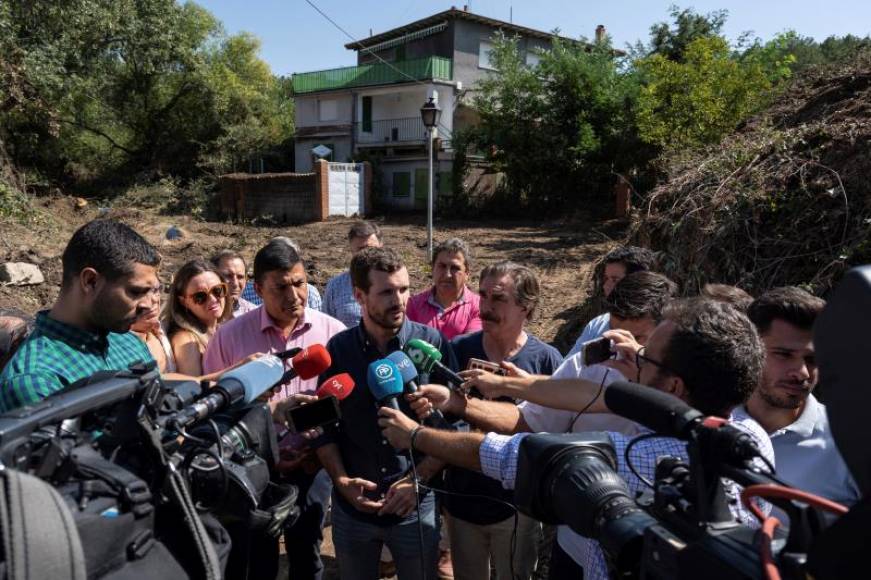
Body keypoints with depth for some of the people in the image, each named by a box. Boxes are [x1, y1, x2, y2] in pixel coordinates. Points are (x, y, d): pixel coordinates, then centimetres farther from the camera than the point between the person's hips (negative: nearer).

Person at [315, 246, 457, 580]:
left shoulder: (433, 343, -11)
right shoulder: (337, 349, -5)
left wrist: (418, 479, -13)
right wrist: (341, 481, -10)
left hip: (417, 506, -1)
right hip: (351, 507, 2)